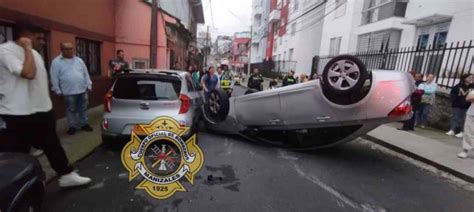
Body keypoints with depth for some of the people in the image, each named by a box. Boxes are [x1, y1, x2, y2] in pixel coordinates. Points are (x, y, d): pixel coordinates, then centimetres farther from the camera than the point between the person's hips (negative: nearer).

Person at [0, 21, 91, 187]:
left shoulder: (34, 53, 12)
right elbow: (28, 73, -30)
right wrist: (27, 48, -19)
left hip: (42, 110, 8)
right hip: (19, 114, -8)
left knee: (52, 145, 15)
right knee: (16, 154, 7)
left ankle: (67, 175, 27)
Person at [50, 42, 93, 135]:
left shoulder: (79, 60, 10)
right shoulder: (56, 62, -2)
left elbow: (86, 73, 11)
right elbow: (54, 77, -3)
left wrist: (88, 85, 7)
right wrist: (57, 90, -6)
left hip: (82, 90, 3)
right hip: (69, 92, -3)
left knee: (83, 108, 10)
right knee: (71, 110, 6)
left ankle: (84, 124, 21)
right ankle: (72, 126, 16)